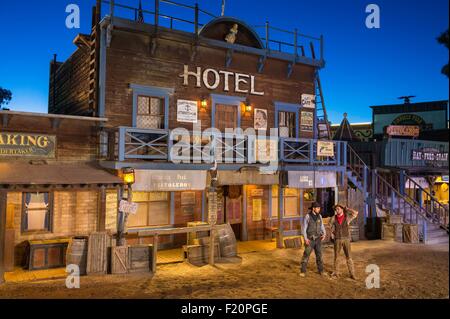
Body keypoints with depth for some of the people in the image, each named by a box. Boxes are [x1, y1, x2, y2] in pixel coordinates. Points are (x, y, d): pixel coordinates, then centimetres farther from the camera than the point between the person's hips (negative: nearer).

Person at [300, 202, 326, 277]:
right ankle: (303, 271, 4)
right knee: (306, 255, -4)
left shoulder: (319, 216, 3)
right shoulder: (307, 216, -11)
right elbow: (304, 228, -10)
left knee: (319, 255, 7)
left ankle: (321, 271, 20)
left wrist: (324, 234, -9)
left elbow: (322, 227, 10)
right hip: (310, 240, -4)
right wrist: (305, 239, -22)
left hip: (318, 239, 4)